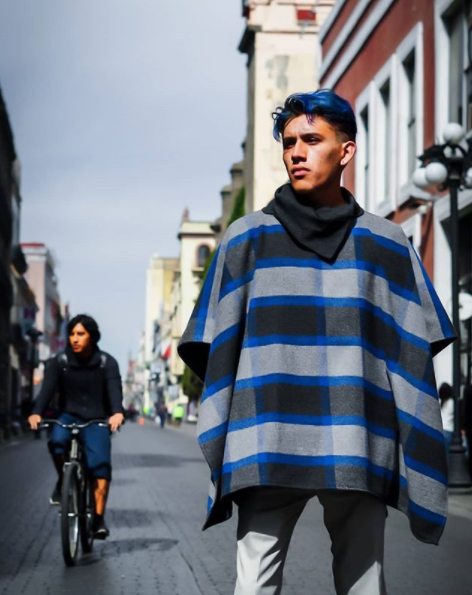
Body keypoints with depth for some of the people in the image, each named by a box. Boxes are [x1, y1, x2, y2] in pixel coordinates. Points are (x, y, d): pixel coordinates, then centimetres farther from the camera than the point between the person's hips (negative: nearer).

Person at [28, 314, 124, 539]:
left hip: (96, 420, -1)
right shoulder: (59, 362, -2)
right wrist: (36, 412, -35)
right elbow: (47, 388, -15)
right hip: (68, 416, 1)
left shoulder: (107, 363, -4)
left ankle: (99, 519, -12)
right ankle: (63, 481, -4)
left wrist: (117, 412, -41)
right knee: (57, 440, -32)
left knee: (101, 465, -20)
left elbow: (114, 389, -20)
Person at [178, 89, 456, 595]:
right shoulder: (247, 238, 10)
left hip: (359, 455, 1)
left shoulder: (386, 244, 12)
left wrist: (411, 455, 3)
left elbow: (414, 349, 10)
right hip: (269, 450, -1)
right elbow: (216, 346, 9)